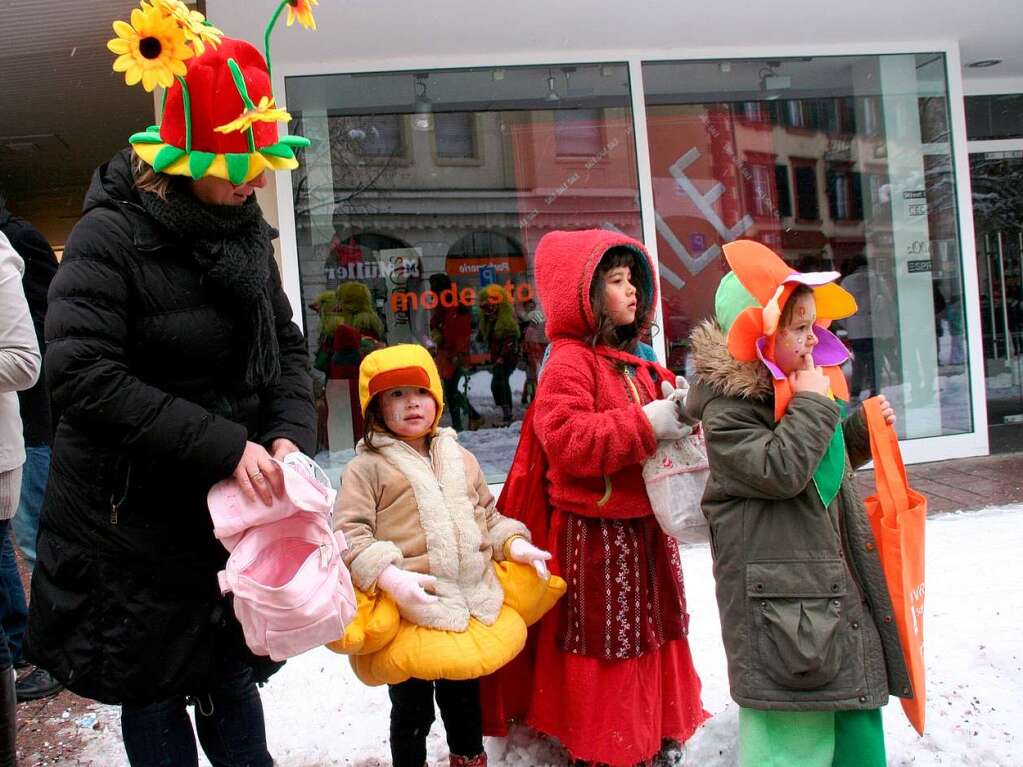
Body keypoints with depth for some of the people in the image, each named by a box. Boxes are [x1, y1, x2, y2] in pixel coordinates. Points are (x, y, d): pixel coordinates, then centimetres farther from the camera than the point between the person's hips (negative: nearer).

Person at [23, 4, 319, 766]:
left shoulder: (247, 234, 4)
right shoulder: (111, 235, -15)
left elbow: (288, 349, 8)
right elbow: (82, 376, -23)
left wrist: (290, 430, -12)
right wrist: (219, 444, -27)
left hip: (232, 510, 5)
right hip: (131, 521, -4)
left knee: (231, 675, 19)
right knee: (152, 690, 12)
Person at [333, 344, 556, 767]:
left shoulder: (460, 459, 9)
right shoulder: (368, 467, -8)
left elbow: (486, 516, 18)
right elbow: (349, 534, -14)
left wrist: (514, 544, 1)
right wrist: (389, 576, -28)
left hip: (473, 608, 5)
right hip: (410, 615, -5)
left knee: (464, 700, 25)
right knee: (412, 710, 14)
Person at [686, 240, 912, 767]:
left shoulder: (803, 383, 11)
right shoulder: (727, 407, -16)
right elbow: (778, 470, -28)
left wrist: (863, 428, 8)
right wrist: (812, 404, -21)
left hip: (840, 577, 9)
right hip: (782, 597, -9)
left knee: (856, 700, 22)